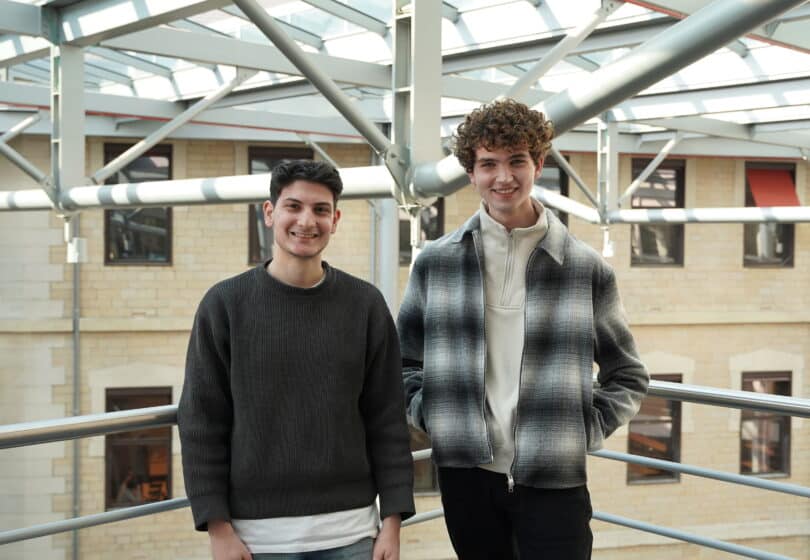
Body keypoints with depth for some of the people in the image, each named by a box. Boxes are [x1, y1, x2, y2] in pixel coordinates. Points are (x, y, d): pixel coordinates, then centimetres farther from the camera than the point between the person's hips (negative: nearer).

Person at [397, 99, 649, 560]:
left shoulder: (586, 268, 0)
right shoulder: (436, 262, 3)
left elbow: (628, 376, 8)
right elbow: (405, 360, 13)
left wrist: (585, 431, -4)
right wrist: (430, 415, -1)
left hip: (554, 481, -1)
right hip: (466, 475, 2)